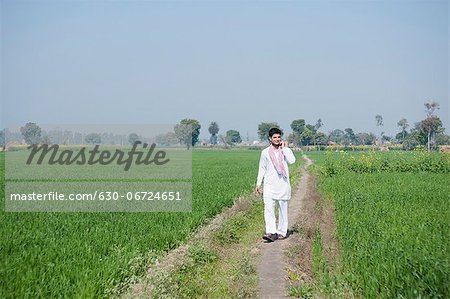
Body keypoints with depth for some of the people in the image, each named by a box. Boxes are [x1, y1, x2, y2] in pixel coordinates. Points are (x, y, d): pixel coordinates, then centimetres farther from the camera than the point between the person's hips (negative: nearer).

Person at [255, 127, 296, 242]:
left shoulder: (286, 150, 4)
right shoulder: (265, 152, 7)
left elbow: (292, 161, -16)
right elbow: (262, 168, 13)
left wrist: (283, 148, -10)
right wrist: (258, 183, 8)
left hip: (283, 184, 0)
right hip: (269, 184, 0)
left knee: (283, 208, 7)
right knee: (268, 207, -14)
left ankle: (282, 232, 18)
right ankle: (271, 233, -19)